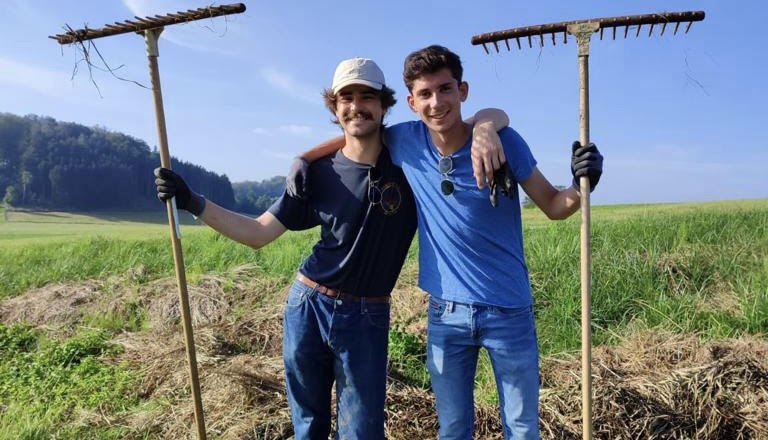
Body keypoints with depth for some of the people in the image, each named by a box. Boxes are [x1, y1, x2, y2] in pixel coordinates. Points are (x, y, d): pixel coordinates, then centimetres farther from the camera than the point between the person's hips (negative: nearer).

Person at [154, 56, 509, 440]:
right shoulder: (320, 173, -3)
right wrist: (192, 202, -5)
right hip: (307, 308, 2)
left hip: (367, 319, -1)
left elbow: (493, 115, -3)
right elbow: (258, 234, 1)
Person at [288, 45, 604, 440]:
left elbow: (553, 207, -3)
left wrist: (580, 187, -23)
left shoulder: (504, 141, -13)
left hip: (510, 312, -1)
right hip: (446, 314, 2)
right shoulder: (405, 142, -7)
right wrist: (304, 158, 0)